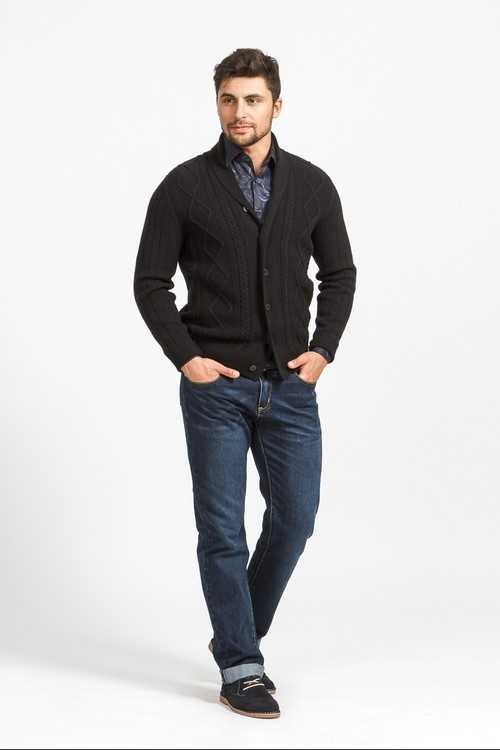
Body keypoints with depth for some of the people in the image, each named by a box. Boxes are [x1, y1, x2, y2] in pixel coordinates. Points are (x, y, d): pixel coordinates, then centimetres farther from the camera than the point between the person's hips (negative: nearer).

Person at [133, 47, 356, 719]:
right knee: (223, 527, 0)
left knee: (295, 517, 5)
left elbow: (339, 274, 11)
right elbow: (151, 283, -1)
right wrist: (185, 356, -10)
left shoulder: (311, 184, 5)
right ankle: (240, 668, 11)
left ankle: (238, 636, 28)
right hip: (216, 386, -3)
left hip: (291, 386, 3)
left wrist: (323, 348, -2)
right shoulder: (185, 186, -3)